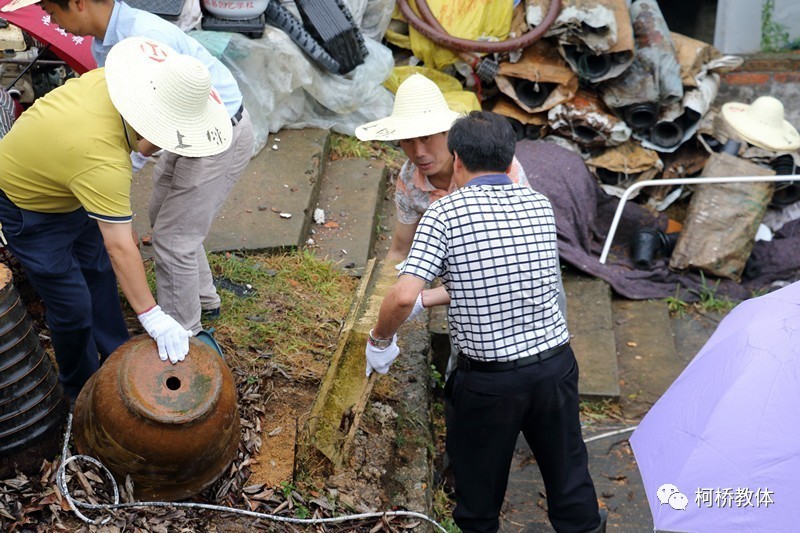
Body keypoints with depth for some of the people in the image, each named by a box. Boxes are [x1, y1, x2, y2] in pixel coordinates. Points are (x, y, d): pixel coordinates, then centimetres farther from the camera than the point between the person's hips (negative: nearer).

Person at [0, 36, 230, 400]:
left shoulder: (106, 79, -20)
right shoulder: (103, 162, -42)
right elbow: (121, 247, -39)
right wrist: (152, 317, -35)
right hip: (30, 211, -9)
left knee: (99, 273, 21)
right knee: (73, 308, 0)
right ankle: (82, 392, 25)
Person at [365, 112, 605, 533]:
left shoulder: (445, 213, -12)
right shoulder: (539, 205, 3)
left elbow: (403, 296, -22)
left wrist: (380, 340, -2)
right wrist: (430, 298, 18)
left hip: (487, 378, -4)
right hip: (554, 363, 4)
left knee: (479, 482, 19)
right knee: (568, 468, 23)